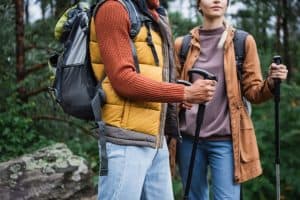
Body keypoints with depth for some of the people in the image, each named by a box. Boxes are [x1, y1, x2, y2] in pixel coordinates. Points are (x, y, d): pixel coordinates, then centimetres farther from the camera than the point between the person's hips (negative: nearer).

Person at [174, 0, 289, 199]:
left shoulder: (244, 41, 4)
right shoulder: (182, 44, 8)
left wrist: (271, 82, -19)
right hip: (189, 137, 2)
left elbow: (253, 91, 3)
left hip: (226, 138, -2)